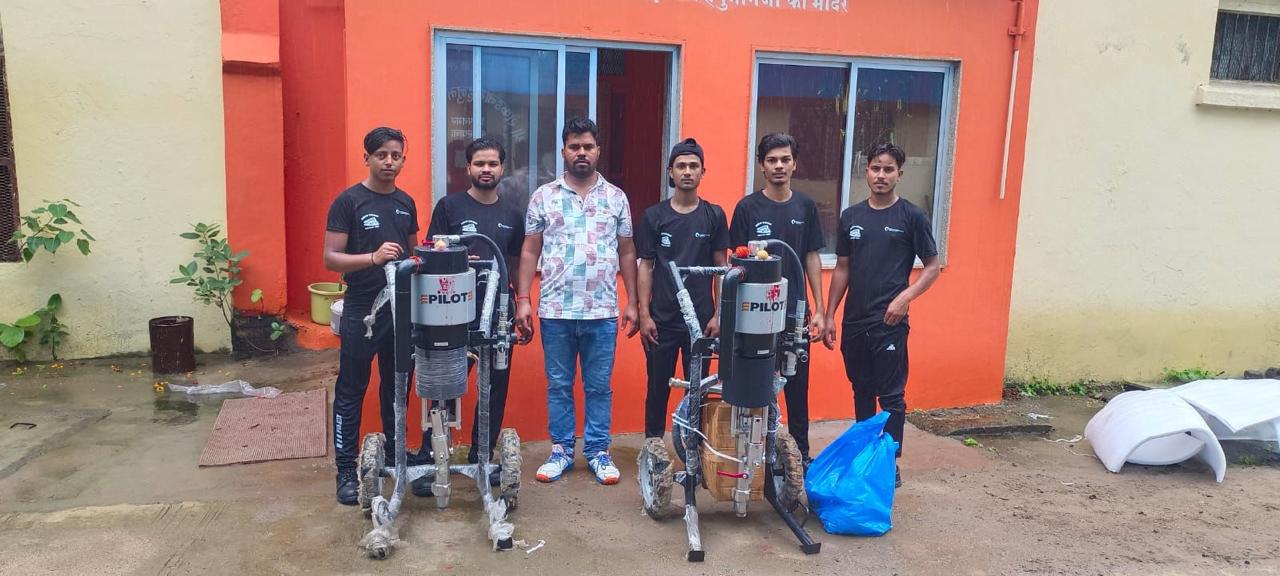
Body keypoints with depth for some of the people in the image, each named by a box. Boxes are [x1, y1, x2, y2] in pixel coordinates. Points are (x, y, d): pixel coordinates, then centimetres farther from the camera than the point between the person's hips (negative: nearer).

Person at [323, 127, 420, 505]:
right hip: (361, 311, -5)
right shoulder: (348, 201, -7)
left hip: (401, 310, 5)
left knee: (396, 388, 14)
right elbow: (330, 258, -12)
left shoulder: (406, 203, 10)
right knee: (351, 392, 3)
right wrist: (373, 257, -27)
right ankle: (346, 471, 12)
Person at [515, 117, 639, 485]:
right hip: (555, 310, 0)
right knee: (558, 385, 10)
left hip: (603, 311, 0)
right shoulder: (544, 196, 4)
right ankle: (560, 451, 22)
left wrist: (632, 303, 4)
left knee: (599, 386, 8)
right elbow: (530, 252, 5)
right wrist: (523, 300, -2)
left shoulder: (616, 198, 6)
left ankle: (598, 451, 20)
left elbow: (627, 253, 8)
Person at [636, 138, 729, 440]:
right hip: (661, 320, 0)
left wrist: (718, 315, -2)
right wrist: (644, 315, -4)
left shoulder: (714, 215, 3)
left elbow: (721, 267, 4)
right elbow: (645, 267, 3)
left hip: (701, 319, 1)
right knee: (658, 387, 7)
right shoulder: (654, 216, 2)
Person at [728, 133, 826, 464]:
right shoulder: (748, 207, -3)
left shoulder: (805, 206, 5)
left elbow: (812, 257, 9)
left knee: (798, 384, 8)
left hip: (795, 311, 2)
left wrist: (819, 309, 5)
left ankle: (801, 450, 21)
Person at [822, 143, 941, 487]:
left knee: (890, 395, 0)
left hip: (889, 323, -4)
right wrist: (829, 316, 8)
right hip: (854, 321, 4)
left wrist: (906, 296, -17)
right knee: (861, 391, 14)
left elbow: (932, 267, -1)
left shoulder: (911, 216, -4)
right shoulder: (851, 216, 8)